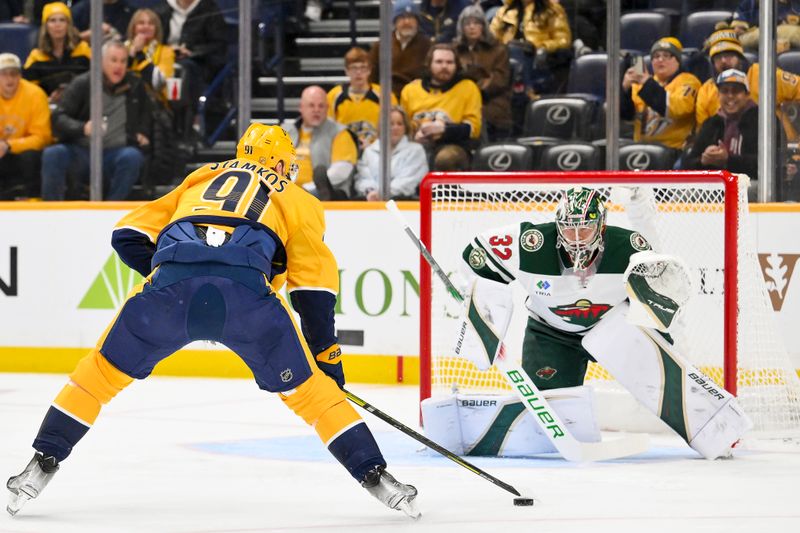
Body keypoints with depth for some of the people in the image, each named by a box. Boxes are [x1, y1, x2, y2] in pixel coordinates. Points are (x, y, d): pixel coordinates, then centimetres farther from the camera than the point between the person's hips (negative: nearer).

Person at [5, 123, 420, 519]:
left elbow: (129, 235, 32)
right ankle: (376, 478, 8)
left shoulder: (200, 179, 38)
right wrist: (327, 355, 25)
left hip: (169, 290, 1)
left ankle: (40, 467, 17)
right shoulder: (297, 200, 32)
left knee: (104, 370, 21)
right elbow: (314, 285, 22)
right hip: (247, 293, -1)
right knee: (307, 388, 14)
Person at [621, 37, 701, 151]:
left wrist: (649, 85, -19)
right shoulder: (641, 81, 19)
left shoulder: (688, 81, 4)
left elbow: (678, 108, -16)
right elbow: (625, 113, 8)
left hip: (674, 149, -4)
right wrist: (625, 88, -10)